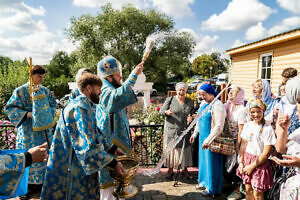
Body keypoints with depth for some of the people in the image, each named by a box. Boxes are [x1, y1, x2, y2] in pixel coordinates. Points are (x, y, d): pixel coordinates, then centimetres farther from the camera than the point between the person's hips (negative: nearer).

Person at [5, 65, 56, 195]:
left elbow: (53, 104, 17)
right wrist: (28, 114, -19)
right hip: (29, 129, -4)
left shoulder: (45, 90, 7)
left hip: (44, 128, 5)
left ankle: (42, 181, 26)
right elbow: (10, 108, -8)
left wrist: (48, 115, -1)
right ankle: (29, 184, 18)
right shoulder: (21, 91, -7)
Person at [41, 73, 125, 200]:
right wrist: (113, 164, -23)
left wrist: (113, 149, 12)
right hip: (71, 169, -10)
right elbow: (88, 146, -29)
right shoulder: (78, 108, -24)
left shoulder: (87, 107, 10)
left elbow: (95, 134, 18)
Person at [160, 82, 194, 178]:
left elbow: (192, 113, 15)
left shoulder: (190, 102, 6)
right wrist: (166, 112, -24)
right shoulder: (170, 99, -2)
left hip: (184, 130, 2)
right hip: (171, 129, -2)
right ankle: (170, 169, 19)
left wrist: (191, 117, -7)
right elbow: (161, 111, -2)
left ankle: (184, 168, 24)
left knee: (185, 148, 6)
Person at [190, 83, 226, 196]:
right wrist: (195, 134, 19)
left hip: (212, 138, -8)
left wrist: (208, 140, -24)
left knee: (211, 162, 3)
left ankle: (212, 188, 19)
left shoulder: (217, 106, -18)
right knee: (203, 159, 18)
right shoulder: (203, 103, 8)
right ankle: (204, 181, 37)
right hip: (203, 137, 8)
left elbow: (219, 126, -23)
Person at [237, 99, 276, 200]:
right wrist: (241, 162, 1)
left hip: (259, 162, -4)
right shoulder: (247, 125, 1)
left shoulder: (267, 128, -15)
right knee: (248, 190, 14)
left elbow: (266, 153, -13)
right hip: (246, 159, 5)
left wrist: (252, 166, -11)